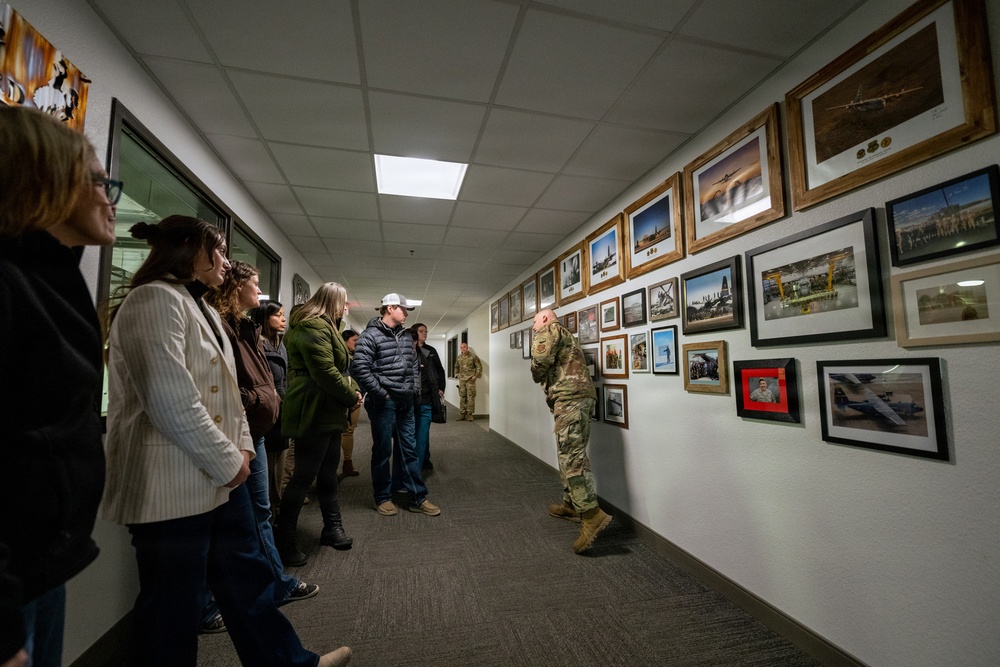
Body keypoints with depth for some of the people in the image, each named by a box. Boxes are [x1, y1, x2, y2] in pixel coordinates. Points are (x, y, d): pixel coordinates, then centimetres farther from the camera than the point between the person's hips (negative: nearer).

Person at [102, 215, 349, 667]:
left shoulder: (201, 307, 17)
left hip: (219, 474, 10)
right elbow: (172, 402, -24)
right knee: (173, 601, 8)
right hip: (173, 483, -10)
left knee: (247, 575, 18)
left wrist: (241, 446, 7)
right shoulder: (155, 299, -15)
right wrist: (228, 460, -15)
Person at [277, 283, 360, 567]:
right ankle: (284, 539, 14)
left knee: (328, 473, 16)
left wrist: (352, 390, 3)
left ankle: (332, 528, 28)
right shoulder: (314, 327, -16)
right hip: (315, 413, -11)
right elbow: (325, 372, -24)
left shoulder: (324, 326, 19)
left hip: (328, 412, 11)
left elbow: (339, 368, 20)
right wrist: (352, 396, -11)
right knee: (304, 476, -1)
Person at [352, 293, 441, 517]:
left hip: (406, 401, 7)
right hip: (384, 402, -6)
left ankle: (418, 498, 19)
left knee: (410, 449, 10)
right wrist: (380, 393, -15)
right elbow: (359, 368, -17)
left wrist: (415, 387, 10)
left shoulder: (406, 336, 12)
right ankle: (383, 498, 24)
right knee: (382, 451, 7)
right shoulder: (371, 335, -10)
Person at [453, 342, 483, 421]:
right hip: (461, 380, 5)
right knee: (462, 397, 7)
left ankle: (469, 414, 2)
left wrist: (476, 376, -9)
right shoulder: (459, 357, 10)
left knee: (470, 397, -4)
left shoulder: (473, 356, -5)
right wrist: (457, 375, 13)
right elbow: (456, 367, 25)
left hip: (470, 379, -5)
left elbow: (479, 366, -3)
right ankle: (462, 414, 14)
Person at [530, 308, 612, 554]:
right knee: (571, 454, 16)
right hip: (580, 396, 10)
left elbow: (540, 361, -10)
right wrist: (546, 381, 9)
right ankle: (571, 505, 25)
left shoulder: (550, 329, 3)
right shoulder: (565, 335, 32)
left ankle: (592, 514, -18)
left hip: (569, 397, -10)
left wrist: (537, 376, 8)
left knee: (571, 457, -14)